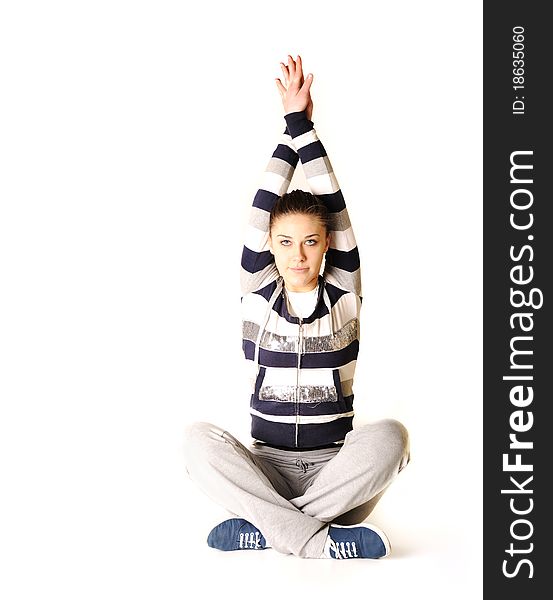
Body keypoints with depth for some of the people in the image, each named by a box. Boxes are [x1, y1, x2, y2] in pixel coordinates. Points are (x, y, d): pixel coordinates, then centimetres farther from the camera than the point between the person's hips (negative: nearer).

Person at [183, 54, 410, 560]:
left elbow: (335, 206, -7)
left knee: (390, 435, -32)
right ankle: (320, 540, -30)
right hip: (268, 466, 0)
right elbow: (262, 209, -7)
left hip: (335, 466, 0)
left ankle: (267, 528, -25)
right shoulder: (259, 293, 2)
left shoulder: (344, 295, 0)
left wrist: (305, 125, -5)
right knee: (199, 439, -29)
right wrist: (290, 125, -4)